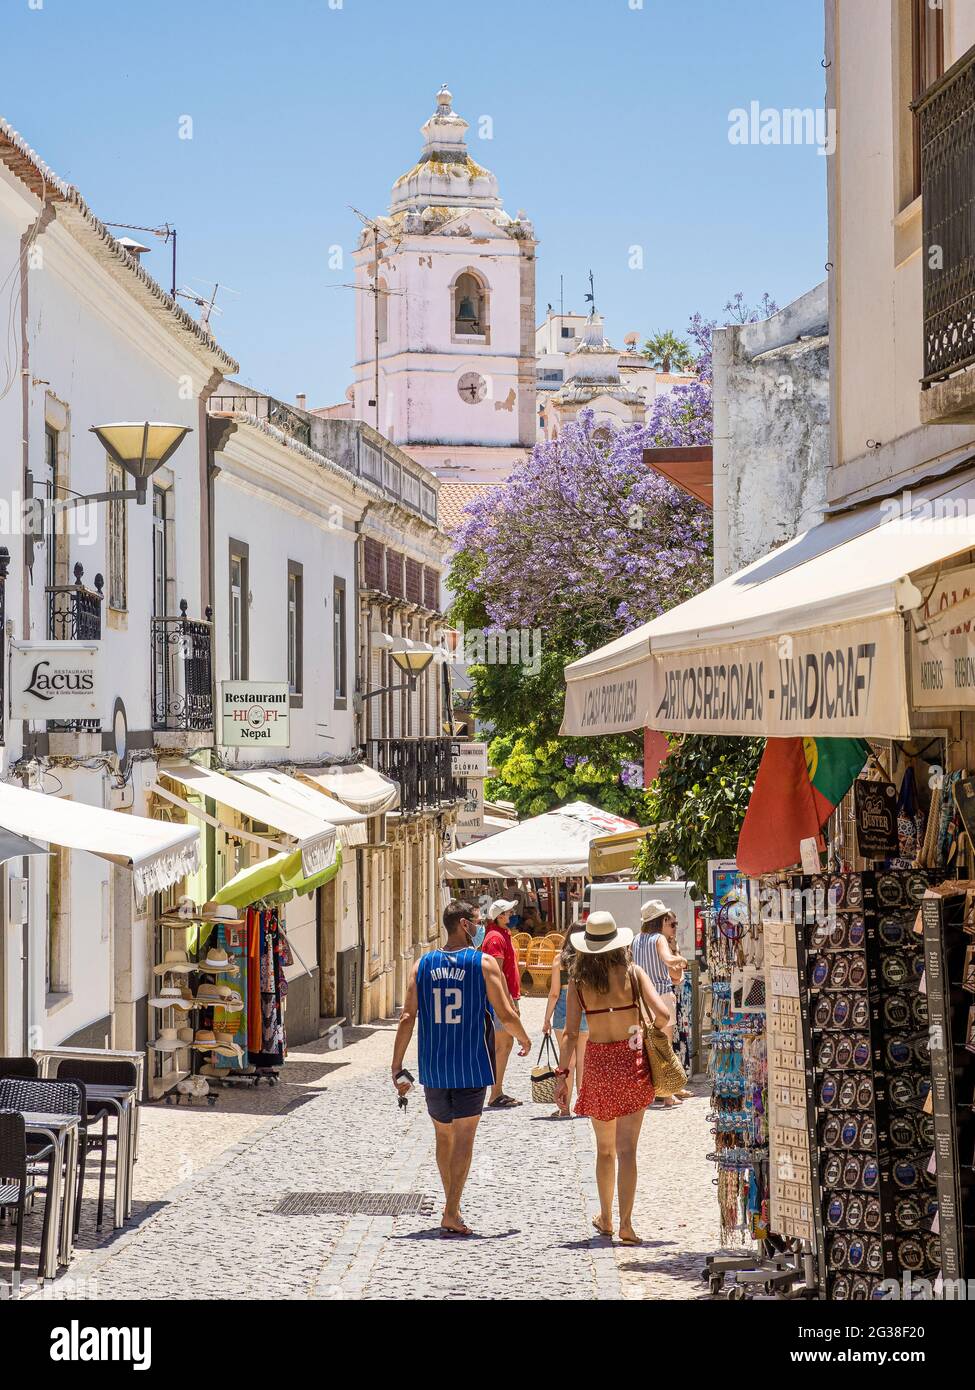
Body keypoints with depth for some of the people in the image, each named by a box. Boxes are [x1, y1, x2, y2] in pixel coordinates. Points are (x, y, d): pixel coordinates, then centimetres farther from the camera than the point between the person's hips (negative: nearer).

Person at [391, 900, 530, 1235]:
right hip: (472, 1066, -3)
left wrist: (397, 1068, 1)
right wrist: (524, 1039, 13)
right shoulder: (484, 964, -6)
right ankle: (451, 1214, -9)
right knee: (464, 1138, -1)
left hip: (433, 1066, 3)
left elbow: (407, 1018, -1)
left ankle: (452, 1206, 27)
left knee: (444, 1136, 17)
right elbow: (506, 1015, -8)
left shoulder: (423, 964, 3)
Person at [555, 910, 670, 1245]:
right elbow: (662, 1014, -13)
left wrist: (563, 1074, -1)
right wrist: (655, 1030, 10)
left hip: (597, 1063, 1)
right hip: (631, 1059, -1)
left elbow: (570, 1033, -6)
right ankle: (625, 1223, -9)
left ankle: (605, 1218, 28)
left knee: (605, 1148, 18)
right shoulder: (632, 973, -6)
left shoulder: (579, 981, -3)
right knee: (626, 1148, -2)